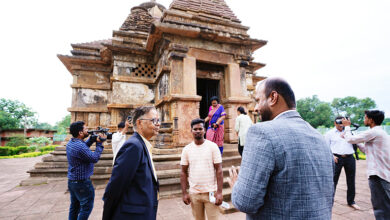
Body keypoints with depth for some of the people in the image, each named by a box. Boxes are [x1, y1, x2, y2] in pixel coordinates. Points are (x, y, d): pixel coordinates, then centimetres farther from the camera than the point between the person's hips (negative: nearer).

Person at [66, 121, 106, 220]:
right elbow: (95, 158, -21)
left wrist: (92, 139, 1)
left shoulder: (70, 142, 1)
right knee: (87, 207, 6)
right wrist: (99, 144, -14)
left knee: (74, 206, 21)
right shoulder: (79, 146, -27)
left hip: (71, 181, 9)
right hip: (81, 182, -9)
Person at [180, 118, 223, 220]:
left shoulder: (213, 146, -6)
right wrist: (184, 193, 1)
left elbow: (219, 170, -6)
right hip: (194, 193, 2)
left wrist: (219, 192, -11)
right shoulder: (186, 149, -1)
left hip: (211, 192, -2)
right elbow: (184, 172, 4)